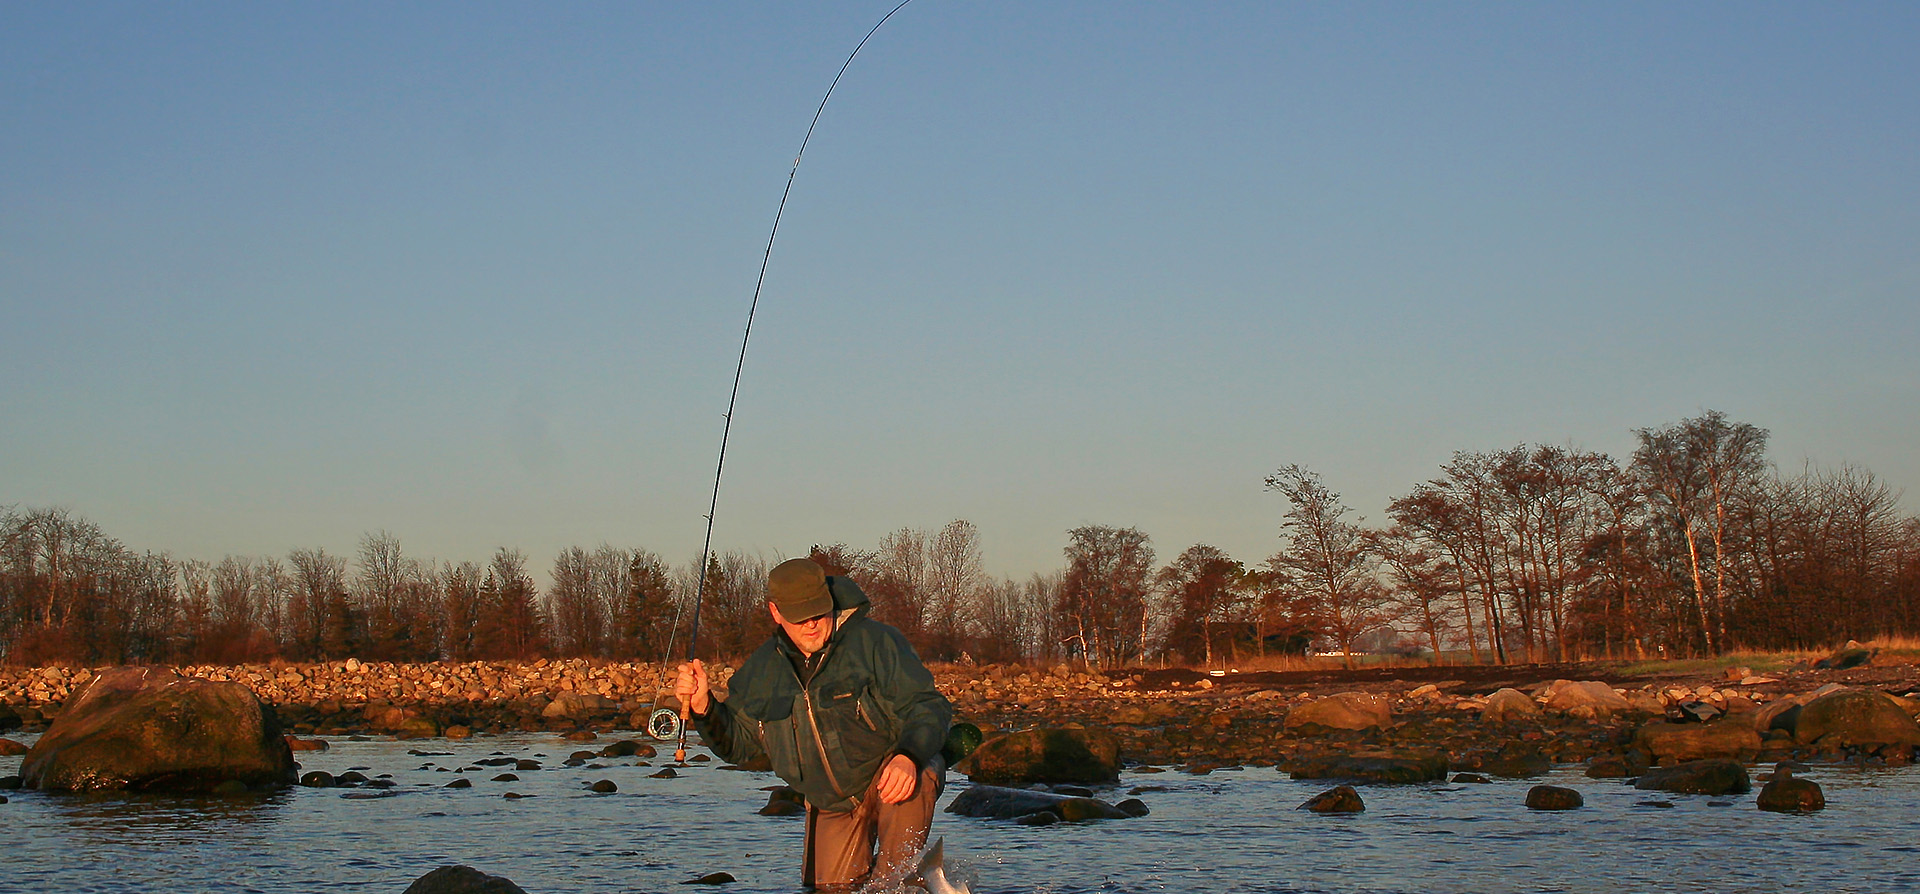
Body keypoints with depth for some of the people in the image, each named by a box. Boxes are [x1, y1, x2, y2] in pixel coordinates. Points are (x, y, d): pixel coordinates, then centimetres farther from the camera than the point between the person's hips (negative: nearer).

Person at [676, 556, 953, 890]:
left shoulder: (874, 641, -17)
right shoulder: (761, 671, -1)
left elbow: (929, 707, -21)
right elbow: (738, 744, 8)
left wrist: (909, 757, -41)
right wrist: (704, 706, -12)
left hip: (888, 775, -5)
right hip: (832, 806, 5)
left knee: (916, 778, -38)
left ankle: (894, 879, -21)